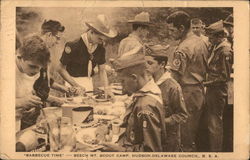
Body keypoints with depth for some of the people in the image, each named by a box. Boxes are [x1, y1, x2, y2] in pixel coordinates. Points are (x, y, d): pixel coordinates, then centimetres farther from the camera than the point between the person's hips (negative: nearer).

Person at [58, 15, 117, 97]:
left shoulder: (100, 48, 0)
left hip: (89, 83, 5)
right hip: (73, 82, -5)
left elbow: (102, 70, 8)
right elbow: (61, 69, -11)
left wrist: (106, 88, -6)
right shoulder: (73, 46, -16)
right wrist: (76, 85, -18)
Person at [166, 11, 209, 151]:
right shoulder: (201, 42, 5)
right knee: (195, 128, 21)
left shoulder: (183, 49, -22)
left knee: (186, 132, 3)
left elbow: (175, 77, -23)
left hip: (188, 92, -9)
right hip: (200, 91, 9)